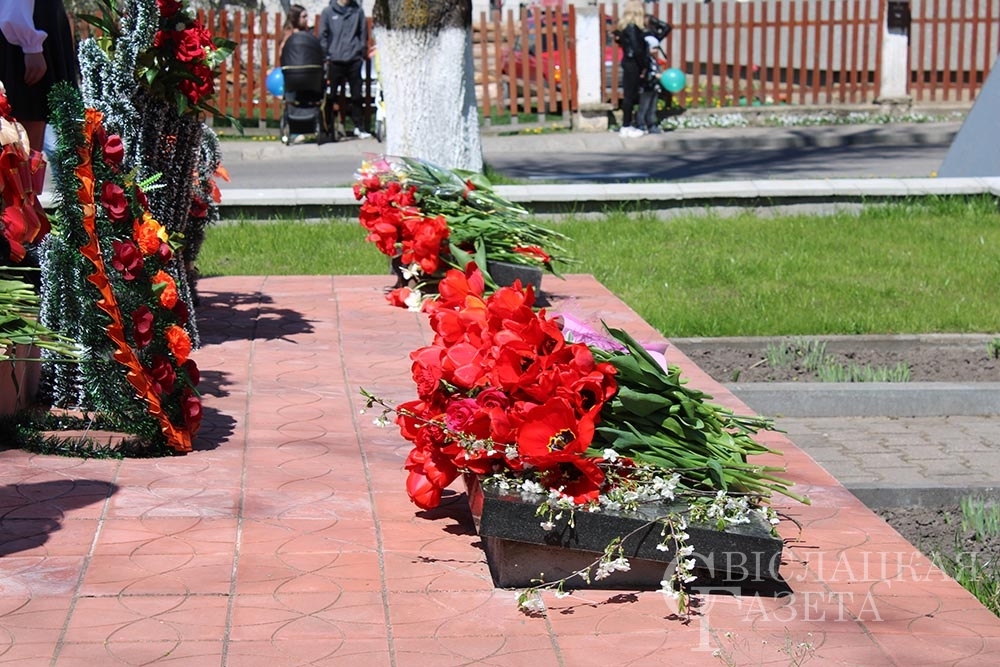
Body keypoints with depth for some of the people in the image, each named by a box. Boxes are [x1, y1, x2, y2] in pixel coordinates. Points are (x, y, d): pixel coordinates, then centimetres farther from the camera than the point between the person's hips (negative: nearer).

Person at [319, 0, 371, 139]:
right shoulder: (328, 12, 2)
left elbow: (363, 34, 8)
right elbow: (323, 35, 3)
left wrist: (363, 53, 2)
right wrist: (325, 56, -4)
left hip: (354, 60, 1)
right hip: (335, 60, -1)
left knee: (356, 95, 5)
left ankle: (358, 126, 13)